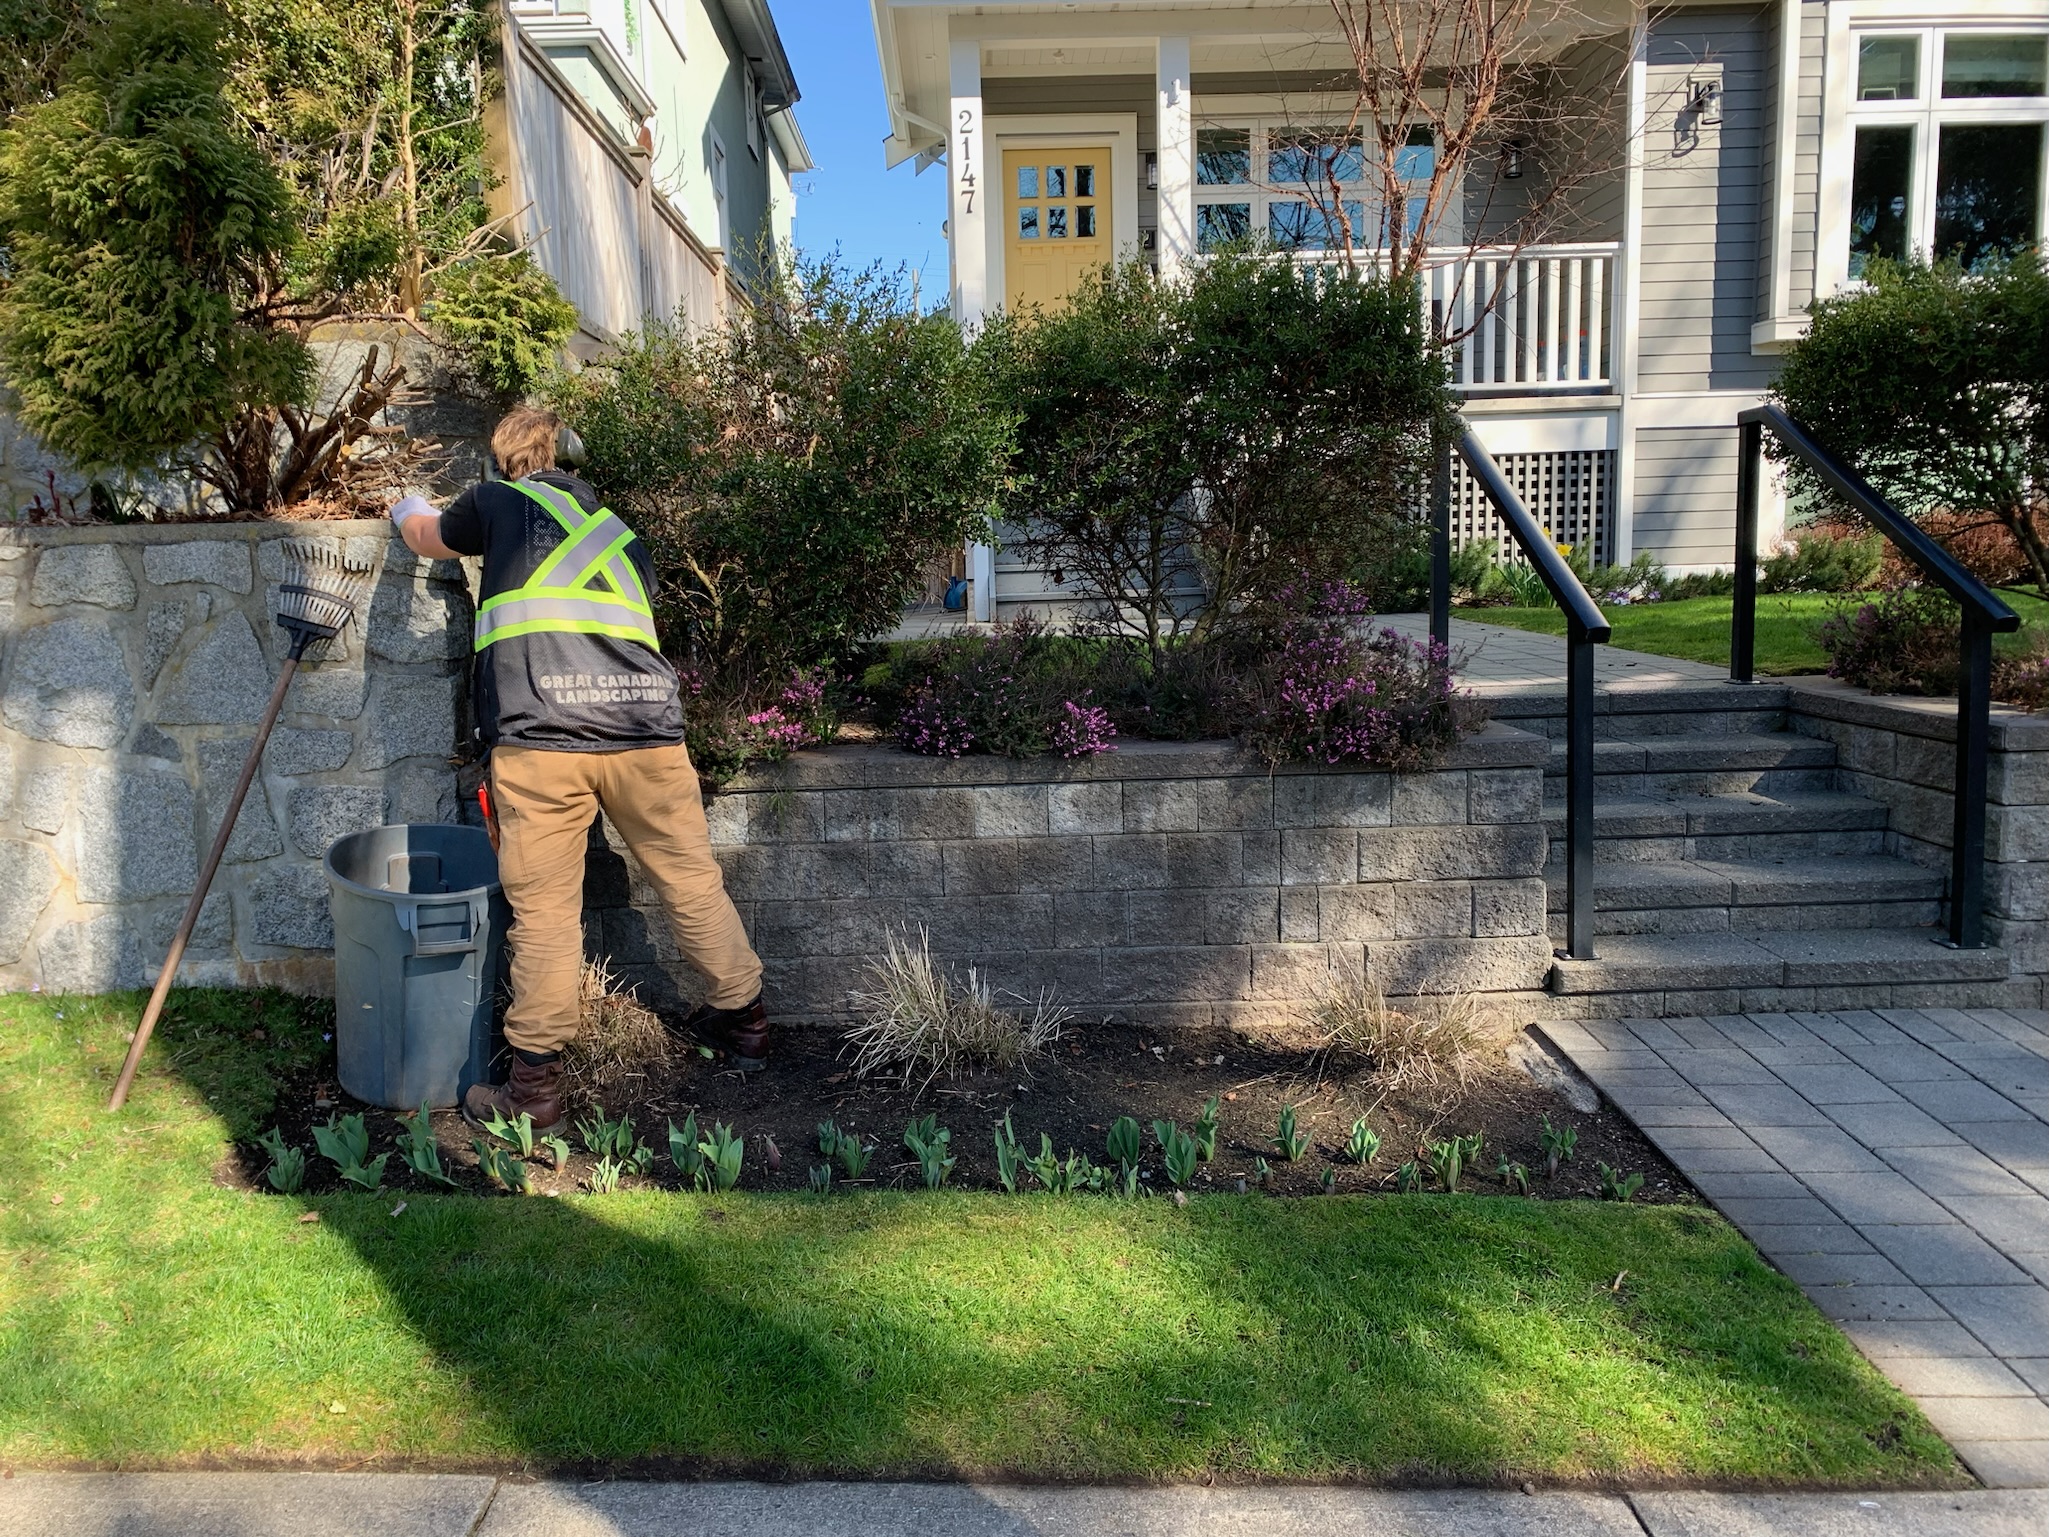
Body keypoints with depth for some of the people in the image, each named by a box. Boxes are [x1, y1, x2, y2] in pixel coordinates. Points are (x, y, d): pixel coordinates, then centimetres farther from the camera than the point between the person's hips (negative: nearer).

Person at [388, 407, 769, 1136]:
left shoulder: (499, 502, 19)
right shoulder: (620, 536, 27)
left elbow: (425, 537, 39)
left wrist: (408, 509, 62)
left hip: (539, 731, -3)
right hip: (645, 723, 3)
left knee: (544, 909, 4)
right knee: (692, 880, 17)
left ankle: (536, 1085, 13)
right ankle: (742, 1019, 33)